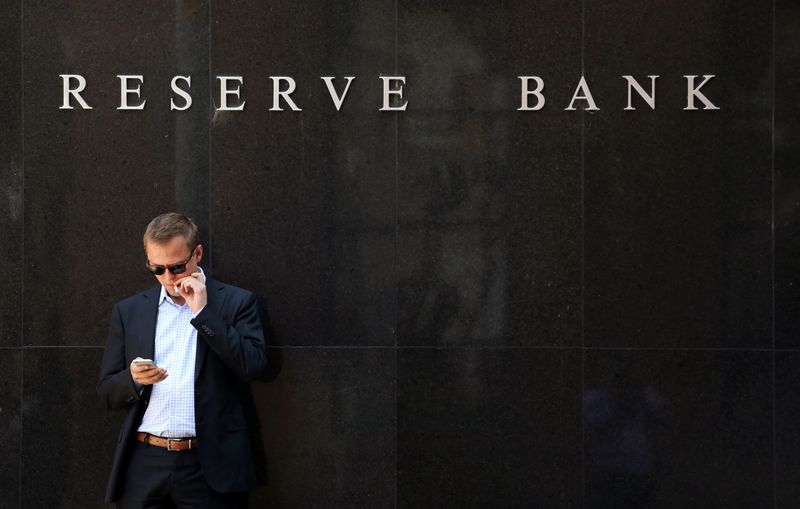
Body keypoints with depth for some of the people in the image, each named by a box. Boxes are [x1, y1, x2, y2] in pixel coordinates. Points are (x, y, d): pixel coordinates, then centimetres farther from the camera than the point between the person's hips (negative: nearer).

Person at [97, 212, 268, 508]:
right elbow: (107, 393, 13)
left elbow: (254, 366, -10)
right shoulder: (128, 311, 12)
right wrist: (133, 378, -9)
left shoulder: (236, 302, 4)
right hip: (144, 464, 3)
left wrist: (203, 312, -10)